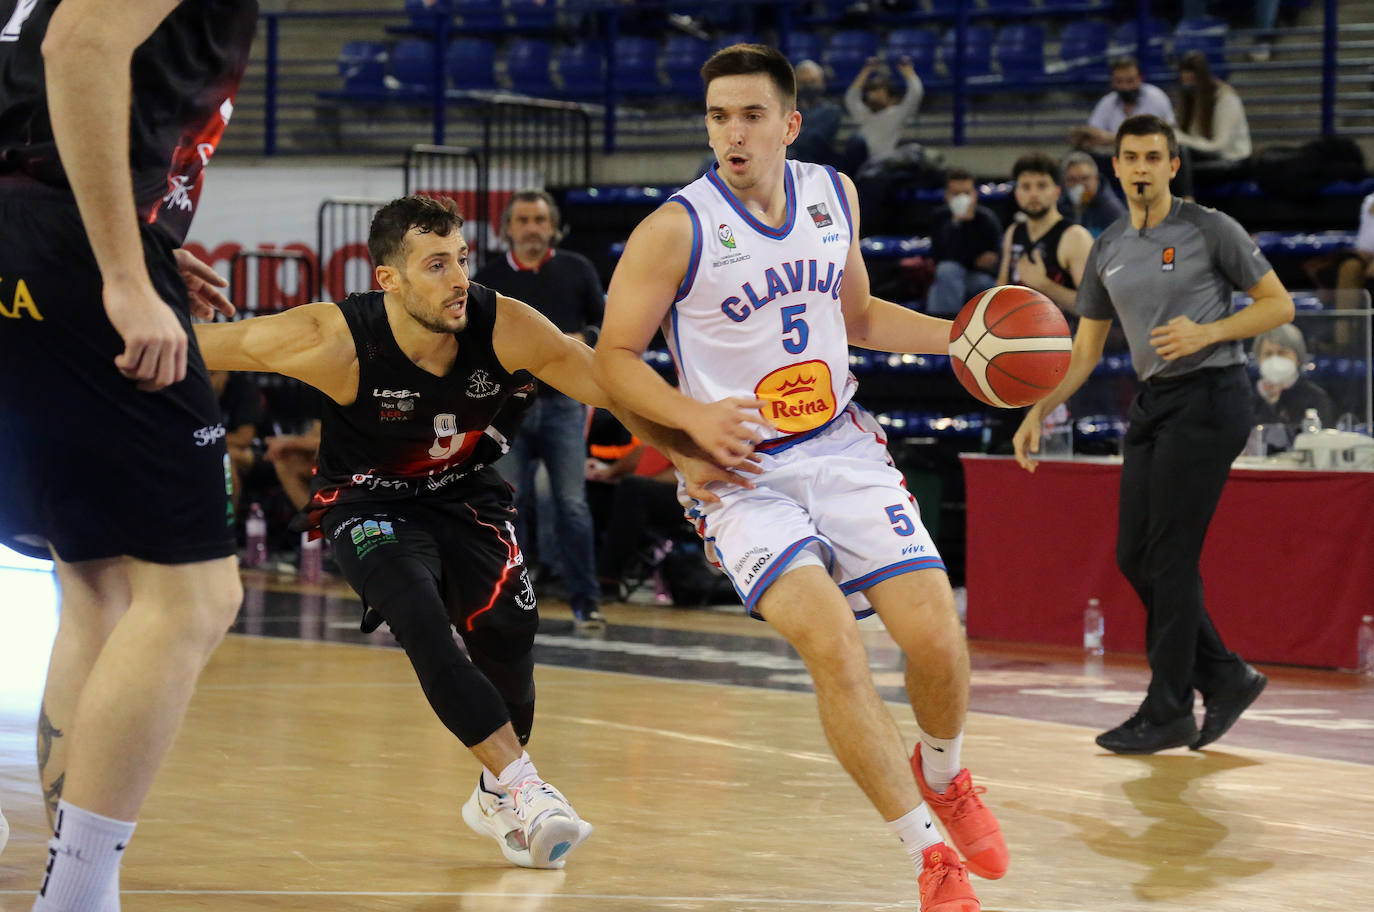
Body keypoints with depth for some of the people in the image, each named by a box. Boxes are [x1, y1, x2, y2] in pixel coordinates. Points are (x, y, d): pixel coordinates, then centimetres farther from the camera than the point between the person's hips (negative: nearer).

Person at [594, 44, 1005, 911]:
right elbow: (614, 357, -7)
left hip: (841, 449, 4)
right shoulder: (675, 230, -13)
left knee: (939, 638, -7)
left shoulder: (834, 195, 3)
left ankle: (941, 775, 29)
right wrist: (695, 416, -22)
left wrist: (955, 335, 7)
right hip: (744, 472, -4)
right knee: (831, 639, -25)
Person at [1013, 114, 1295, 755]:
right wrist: (1038, 412, 8)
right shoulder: (1107, 251, 13)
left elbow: (1279, 304, -3)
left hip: (1209, 396, -7)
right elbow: (1085, 349, 18)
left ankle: (1168, 712, -1)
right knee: (1133, 556, 4)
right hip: (1153, 402, 7)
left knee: (1170, 557, -8)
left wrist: (1206, 332, -16)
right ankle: (1226, 678, 17)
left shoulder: (1210, 231, -5)